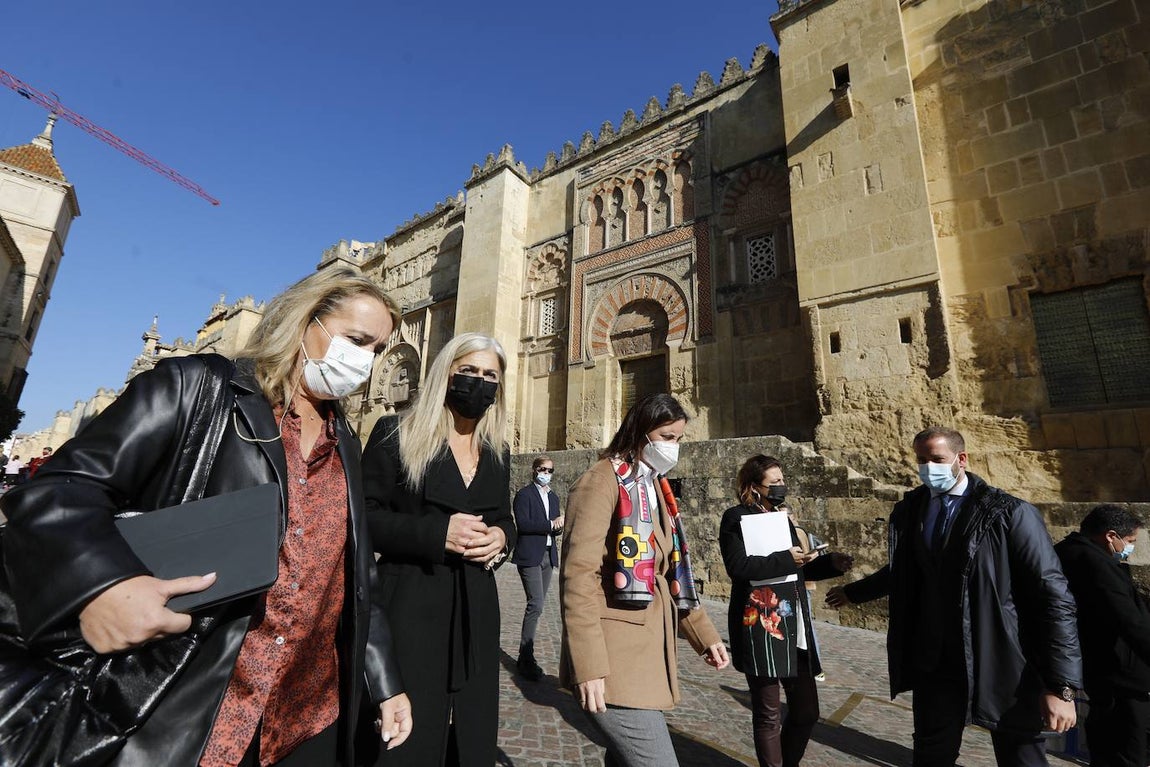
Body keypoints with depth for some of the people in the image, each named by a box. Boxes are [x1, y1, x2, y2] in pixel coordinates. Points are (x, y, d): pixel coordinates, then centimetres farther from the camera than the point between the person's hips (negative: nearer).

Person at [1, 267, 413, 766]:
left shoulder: (344, 445, 7)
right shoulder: (194, 387, -7)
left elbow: (354, 575, 11)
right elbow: (57, 492, -10)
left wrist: (384, 680, 11)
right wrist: (99, 583, -30)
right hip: (176, 712, -4)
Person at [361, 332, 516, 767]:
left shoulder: (497, 454, 8)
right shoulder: (396, 436, -6)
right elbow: (362, 518, -8)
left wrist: (501, 537, -7)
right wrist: (438, 532, -20)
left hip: (475, 611, 5)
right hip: (410, 608, -4)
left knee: (473, 732, 16)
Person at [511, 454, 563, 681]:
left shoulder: (553, 496, 16)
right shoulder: (524, 494, -6)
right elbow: (523, 524, -17)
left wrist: (559, 525, -6)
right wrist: (550, 524, -18)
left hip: (548, 556, 7)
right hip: (529, 556, -7)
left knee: (536, 606, 11)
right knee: (536, 604, -12)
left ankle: (525, 657, 22)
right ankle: (527, 659, -1)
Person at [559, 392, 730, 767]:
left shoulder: (657, 489, 14)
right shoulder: (602, 482, -12)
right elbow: (579, 576, -19)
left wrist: (705, 635, 15)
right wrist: (589, 666, -22)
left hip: (649, 655, 8)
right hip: (614, 663, -8)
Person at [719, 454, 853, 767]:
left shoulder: (782, 517, 13)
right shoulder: (737, 518, -11)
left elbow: (797, 570, 16)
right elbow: (738, 566, -22)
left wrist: (831, 563, 1)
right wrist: (786, 559, -20)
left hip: (795, 627, 7)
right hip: (761, 628, -7)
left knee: (806, 711, 15)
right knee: (768, 715, 9)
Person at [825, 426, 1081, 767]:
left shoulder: (1010, 513, -13)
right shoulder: (910, 511, 0)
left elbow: (1053, 597, -13)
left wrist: (1062, 685, -16)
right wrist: (853, 592, 25)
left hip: (1005, 667, -3)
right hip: (935, 664, 4)